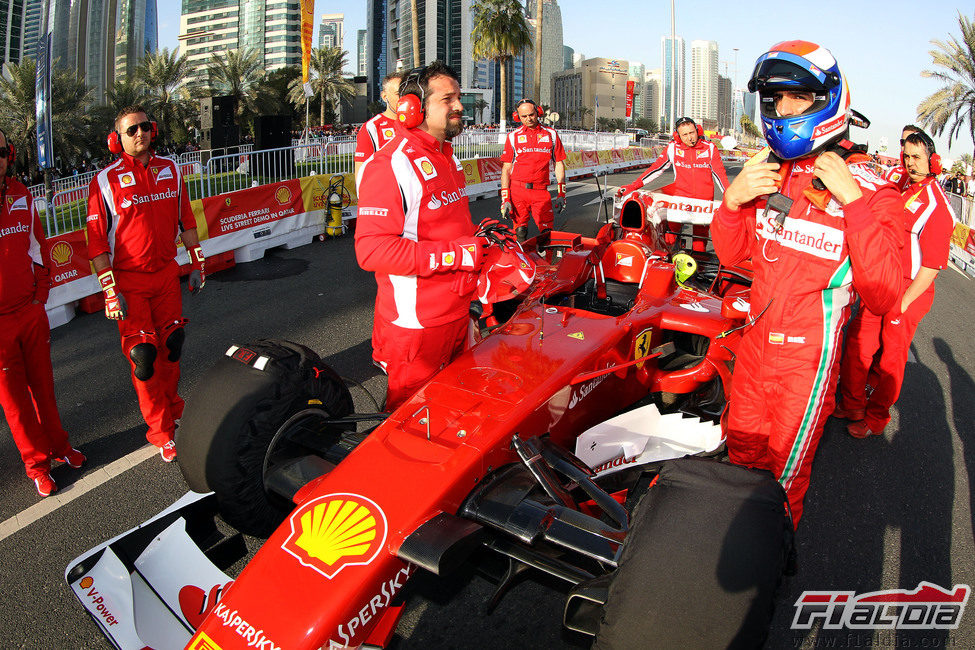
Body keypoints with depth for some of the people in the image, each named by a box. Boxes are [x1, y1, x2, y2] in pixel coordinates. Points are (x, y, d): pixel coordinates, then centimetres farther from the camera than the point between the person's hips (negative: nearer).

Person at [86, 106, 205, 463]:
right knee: (143, 356, -3)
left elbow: (185, 220, 13)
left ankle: (172, 410, 31)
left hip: (167, 273, 4)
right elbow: (97, 241, -8)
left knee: (171, 347, 11)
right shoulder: (105, 180, -8)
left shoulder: (170, 169, 5)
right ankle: (160, 430, 10)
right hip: (129, 281, -4)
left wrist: (197, 264, 12)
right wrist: (110, 291, -12)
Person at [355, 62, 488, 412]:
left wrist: (480, 241, 11)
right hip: (416, 322, -9)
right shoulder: (390, 164, -18)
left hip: (458, 313, 9)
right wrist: (455, 254, -27)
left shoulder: (446, 158, 14)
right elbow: (371, 249, -27)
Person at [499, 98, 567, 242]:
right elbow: (506, 168, 6)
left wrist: (561, 192, 4)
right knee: (520, 232, 0)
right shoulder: (513, 136, 8)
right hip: (517, 191, 0)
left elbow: (559, 164, 12)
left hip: (541, 192, 0)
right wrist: (505, 198, -3)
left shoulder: (551, 134, 10)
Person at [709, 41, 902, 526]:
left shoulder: (868, 188, -16)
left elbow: (881, 296, -22)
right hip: (755, 341, 5)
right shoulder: (770, 172, -2)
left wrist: (854, 203, -28)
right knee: (741, 452, 23)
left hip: (807, 357, -5)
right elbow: (731, 255, 6)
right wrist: (731, 201, -14)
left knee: (783, 475, 16)